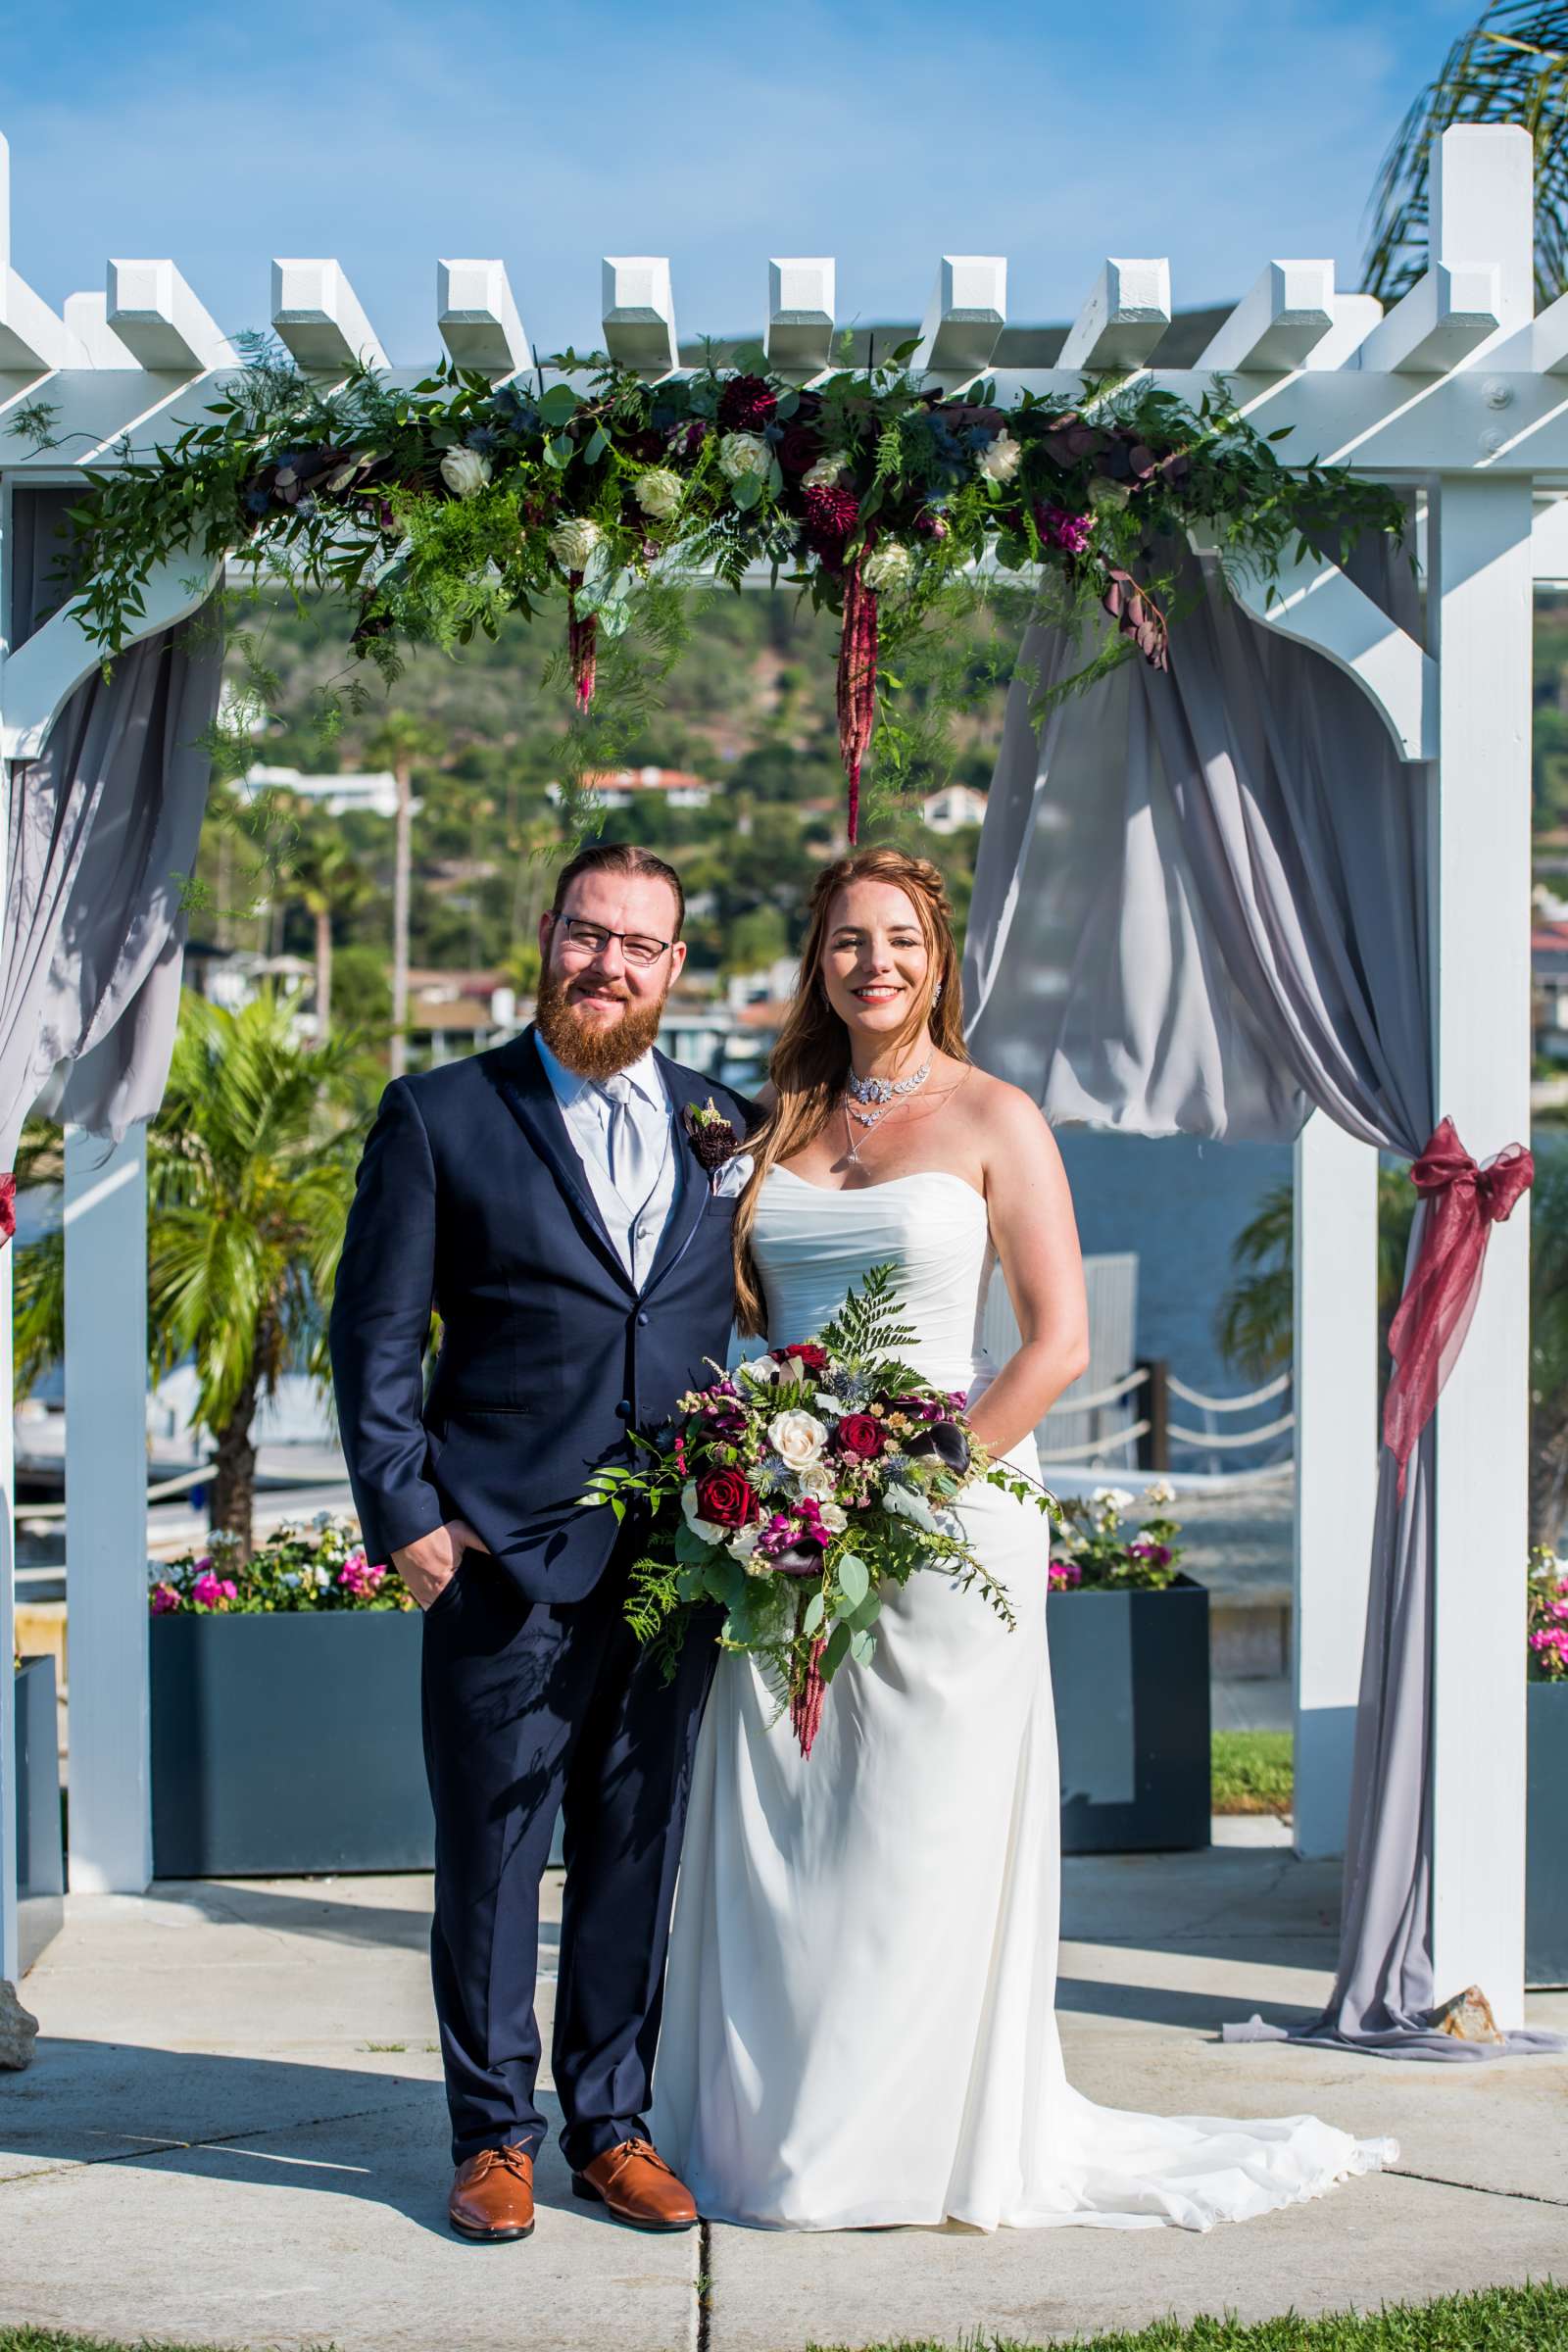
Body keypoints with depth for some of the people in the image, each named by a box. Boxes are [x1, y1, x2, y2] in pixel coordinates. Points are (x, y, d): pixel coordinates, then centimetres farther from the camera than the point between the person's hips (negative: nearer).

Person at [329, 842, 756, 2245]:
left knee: (639, 1855, 10)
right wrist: (404, 1515, -6)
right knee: (489, 1854, 3)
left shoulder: (730, 1130, 11)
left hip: (682, 1557, 3)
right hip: (504, 1555, -3)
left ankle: (612, 2125, 21)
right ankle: (494, 2135, 15)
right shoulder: (441, 1117, 2)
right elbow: (375, 1337, 1)